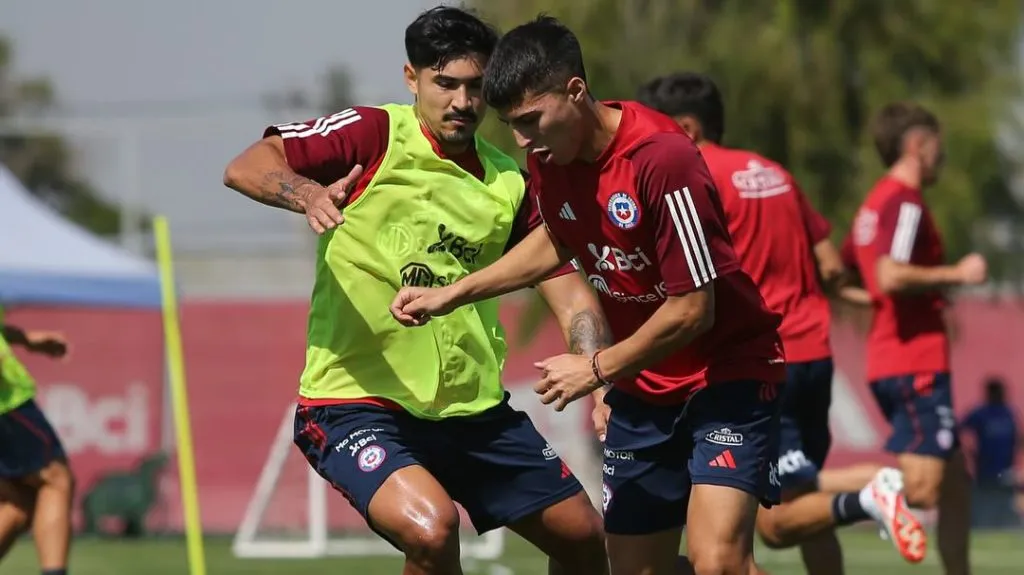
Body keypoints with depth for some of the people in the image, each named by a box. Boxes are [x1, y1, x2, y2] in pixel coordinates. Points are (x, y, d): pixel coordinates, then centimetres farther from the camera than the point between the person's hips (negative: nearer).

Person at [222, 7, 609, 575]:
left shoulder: (508, 181, 8)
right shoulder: (373, 135, -7)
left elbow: (568, 291, 7)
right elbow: (244, 169, -17)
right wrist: (308, 193, -39)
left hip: (475, 408, 6)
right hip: (356, 400, -6)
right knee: (431, 527, -30)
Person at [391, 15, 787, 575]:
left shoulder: (662, 158, -26)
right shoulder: (549, 158, -2)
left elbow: (692, 310, -23)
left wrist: (597, 368, -12)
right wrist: (451, 295, 19)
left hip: (728, 374, -8)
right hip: (644, 388, 8)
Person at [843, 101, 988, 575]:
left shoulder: (875, 203, 16)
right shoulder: (904, 201, -11)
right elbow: (890, 276, -25)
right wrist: (956, 275, -13)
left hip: (889, 363, 10)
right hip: (916, 363, -10)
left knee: (954, 481, 13)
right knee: (920, 489, -17)